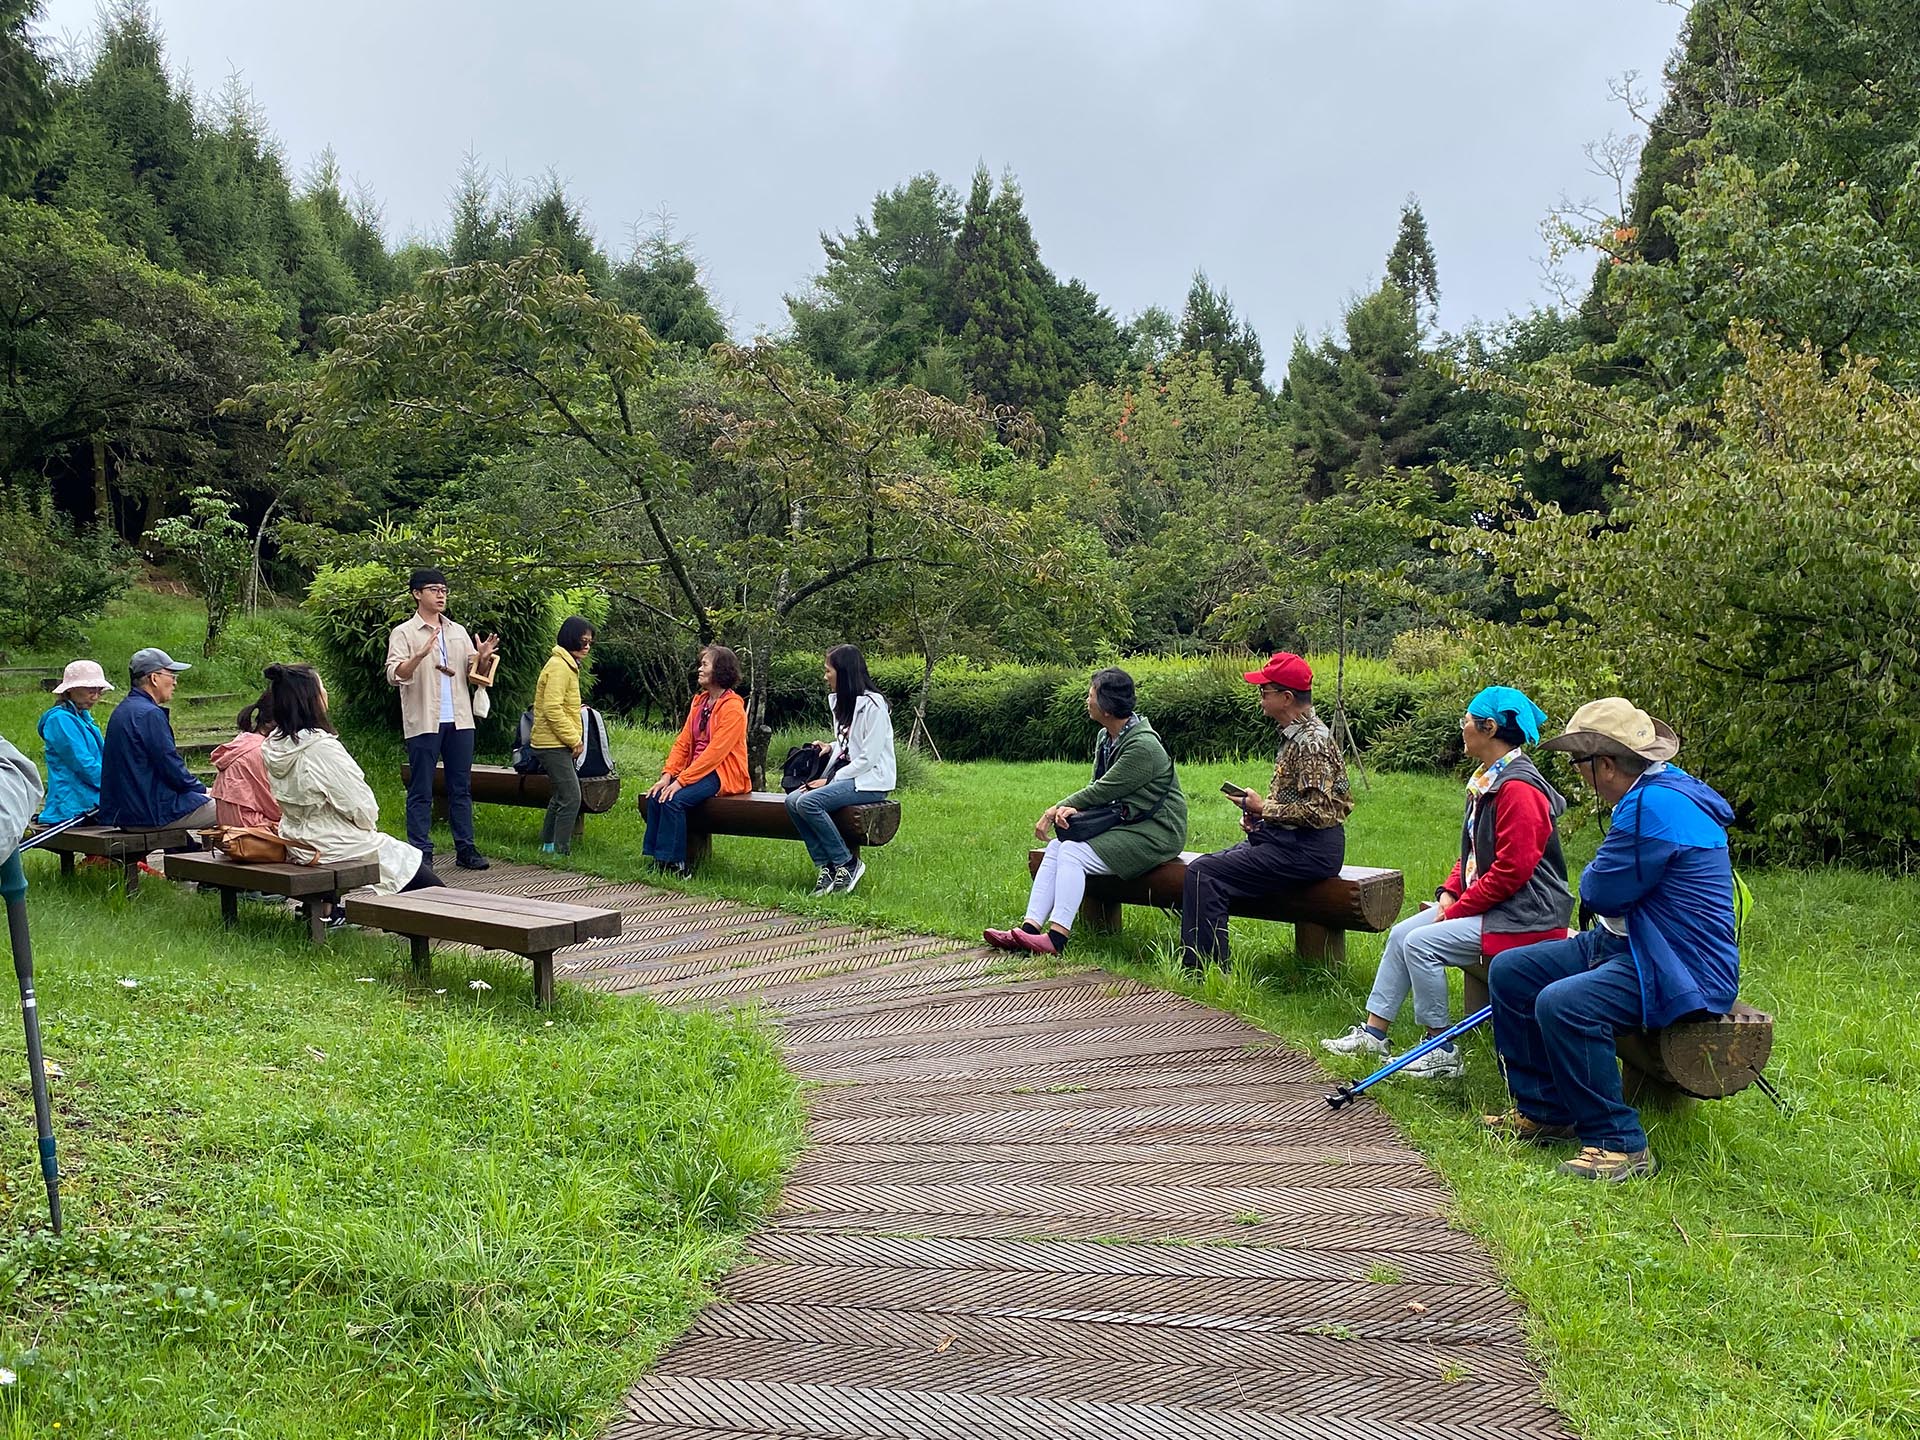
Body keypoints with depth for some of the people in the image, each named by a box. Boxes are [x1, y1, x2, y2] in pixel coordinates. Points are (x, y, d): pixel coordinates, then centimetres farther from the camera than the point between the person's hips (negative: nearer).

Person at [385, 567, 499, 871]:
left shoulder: (458, 632, 15)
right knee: (421, 792, 0)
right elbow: (394, 675, -14)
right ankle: (421, 853, 4)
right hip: (423, 722, -5)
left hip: (460, 720, 5)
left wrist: (482, 658, -5)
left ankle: (465, 849, 15)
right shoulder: (404, 633, -2)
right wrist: (420, 655, -30)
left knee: (461, 788, 9)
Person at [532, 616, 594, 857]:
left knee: (560, 796, 18)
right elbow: (552, 708, -23)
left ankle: (548, 846, 28)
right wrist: (574, 739, -17)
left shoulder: (568, 665, 17)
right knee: (571, 798, -12)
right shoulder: (559, 666, -16)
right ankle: (560, 852, -8)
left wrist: (576, 737, 14)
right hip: (554, 744, -11)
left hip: (560, 745, 11)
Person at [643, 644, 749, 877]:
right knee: (656, 796, -15)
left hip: (724, 774, -8)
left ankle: (676, 863, -19)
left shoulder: (733, 708, -12)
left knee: (674, 799, -27)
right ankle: (657, 858, -11)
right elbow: (682, 743, 10)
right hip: (699, 769, 8)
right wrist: (668, 774, -5)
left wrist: (681, 780, -23)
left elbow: (716, 751, -20)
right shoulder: (699, 702, 14)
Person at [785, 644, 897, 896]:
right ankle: (826, 866, -11)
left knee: (809, 802, -27)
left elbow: (868, 758, -17)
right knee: (792, 800, -13)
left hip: (871, 781, -9)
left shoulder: (872, 705, -14)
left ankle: (848, 864, -14)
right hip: (845, 775, 9)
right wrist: (831, 747, 3)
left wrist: (830, 780, -15)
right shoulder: (839, 701, 15)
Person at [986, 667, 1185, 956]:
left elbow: (1103, 791, -20)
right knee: (1056, 847, -7)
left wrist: (1057, 808, -10)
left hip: (1155, 832, -9)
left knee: (1073, 853, -22)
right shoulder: (1106, 737, 9)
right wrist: (1071, 809, -14)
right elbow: (1098, 788, 8)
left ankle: (1057, 937, -24)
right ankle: (1030, 928, -14)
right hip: (1123, 823, 9)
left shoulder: (1143, 747, -22)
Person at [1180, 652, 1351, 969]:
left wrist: (1263, 808, -13)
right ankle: (1192, 960, 13)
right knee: (1204, 865, 11)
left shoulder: (1312, 742, -18)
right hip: (1288, 839, 11)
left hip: (1308, 849, -11)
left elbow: (1320, 811, -23)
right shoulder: (1296, 734, 14)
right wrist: (1258, 813, 7)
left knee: (1204, 874, -18)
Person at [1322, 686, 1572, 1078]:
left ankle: (1442, 1053, -7)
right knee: (1401, 933, 6)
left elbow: (1511, 870, -24)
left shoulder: (1518, 788, -21)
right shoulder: (1487, 780, 12)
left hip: (1523, 918, -11)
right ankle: (1373, 1033, 11)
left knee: (1421, 943, -19)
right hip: (1488, 904, 11)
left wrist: (1457, 909, -17)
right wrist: (1450, 892, 4)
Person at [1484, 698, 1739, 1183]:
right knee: (1509, 972, 10)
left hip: (1682, 970, -12)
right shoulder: (1658, 790, 12)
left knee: (1563, 1004, -34)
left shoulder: (1655, 806, -25)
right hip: (1623, 943, 12)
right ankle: (1542, 1111, 19)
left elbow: (1600, 891, -19)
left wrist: (1594, 876, 1)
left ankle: (1621, 1145, -18)